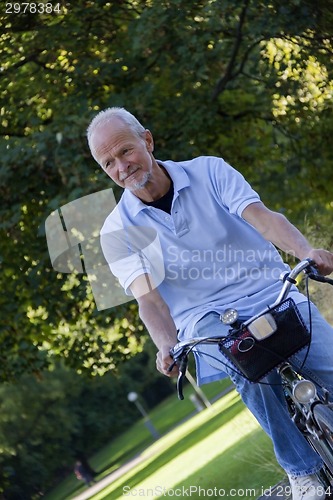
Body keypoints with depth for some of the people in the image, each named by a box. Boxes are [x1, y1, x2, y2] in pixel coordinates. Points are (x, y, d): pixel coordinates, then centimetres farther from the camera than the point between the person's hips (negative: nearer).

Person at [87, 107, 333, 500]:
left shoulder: (209, 171, 2)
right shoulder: (119, 230, 1)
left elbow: (261, 216, -12)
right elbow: (148, 299, -10)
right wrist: (167, 347, -31)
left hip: (270, 293, 1)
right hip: (208, 315, -1)